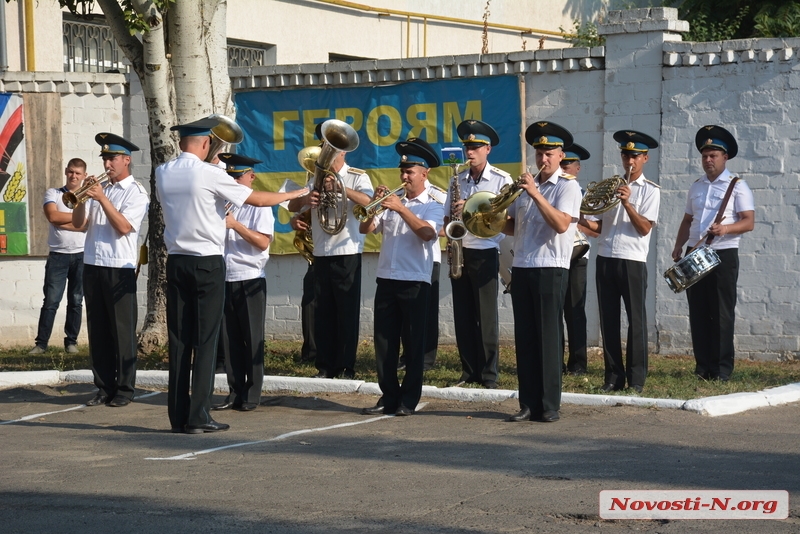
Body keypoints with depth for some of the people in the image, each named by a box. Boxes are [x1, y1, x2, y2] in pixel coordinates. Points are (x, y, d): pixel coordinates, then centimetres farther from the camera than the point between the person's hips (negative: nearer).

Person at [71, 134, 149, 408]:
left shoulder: (136, 192, -3)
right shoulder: (100, 189, 14)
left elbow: (124, 226, -16)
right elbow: (79, 223, 9)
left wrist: (101, 199, -18)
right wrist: (82, 199, -8)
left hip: (119, 268, -6)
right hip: (93, 265, 6)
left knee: (122, 331, -2)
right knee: (97, 330, 7)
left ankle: (124, 390, 3)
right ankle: (104, 388, 13)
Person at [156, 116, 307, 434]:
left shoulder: (163, 174, 4)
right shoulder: (209, 175, -12)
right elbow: (257, 199, -8)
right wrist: (294, 194, 6)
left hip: (176, 262, 5)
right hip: (207, 264, -5)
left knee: (178, 340, 6)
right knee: (205, 341, -2)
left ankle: (178, 416, 6)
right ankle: (198, 417, -5)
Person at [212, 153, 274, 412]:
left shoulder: (259, 206, -3)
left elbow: (263, 242, -13)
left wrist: (234, 225, -18)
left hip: (250, 279, -5)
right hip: (225, 279, 5)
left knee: (252, 339, 0)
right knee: (228, 339, 6)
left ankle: (252, 394, 6)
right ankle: (235, 392, 12)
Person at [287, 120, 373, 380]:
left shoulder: (357, 177, 0)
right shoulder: (316, 179, 14)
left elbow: (369, 201, -19)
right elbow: (292, 206, 6)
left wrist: (342, 189, -31)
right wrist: (305, 199, -16)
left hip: (347, 253, -4)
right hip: (321, 253, 5)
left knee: (347, 311, -4)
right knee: (322, 311, 4)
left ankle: (346, 366, 1)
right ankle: (326, 365, 10)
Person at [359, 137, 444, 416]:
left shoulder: (433, 207, 2)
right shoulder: (392, 201, 15)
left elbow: (427, 233, -18)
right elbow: (365, 229, 7)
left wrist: (401, 209, -24)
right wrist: (375, 206, -8)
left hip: (415, 281, -4)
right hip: (386, 279, 5)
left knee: (413, 342, -1)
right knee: (384, 341, 4)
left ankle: (409, 399, 4)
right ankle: (389, 396, 11)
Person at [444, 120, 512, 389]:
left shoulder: (501, 180, -2)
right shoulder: (458, 180, 12)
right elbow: (447, 217, 15)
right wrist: (451, 220, -8)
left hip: (485, 253, -5)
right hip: (459, 252, 5)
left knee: (486, 316, -4)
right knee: (463, 315, 6)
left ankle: (489, 375, 1)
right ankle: (469, 371, 13)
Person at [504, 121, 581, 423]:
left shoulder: (567, 186, -3)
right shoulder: (527, 184, 18)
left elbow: (561, 223, -18)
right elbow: (511, 227, 18)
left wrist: (535, 194, -22)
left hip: (550, 268, -6)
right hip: (521, 268, 6)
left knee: (548, 337, -6)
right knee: (524, 338, 4)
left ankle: (550, 405, -2)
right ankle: (528, 404, 8)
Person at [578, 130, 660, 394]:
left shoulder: (650, 191, 0)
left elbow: (645, 228, -10)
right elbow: (600, 225, 13)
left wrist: (627, 203, -20)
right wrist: (586, 222, -8)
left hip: (632, 261, -5)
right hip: (605, 259, 5)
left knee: (636, 320, -3)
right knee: (608, 320, 5)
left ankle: (636, 378, 1)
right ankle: (613, 376, 11)